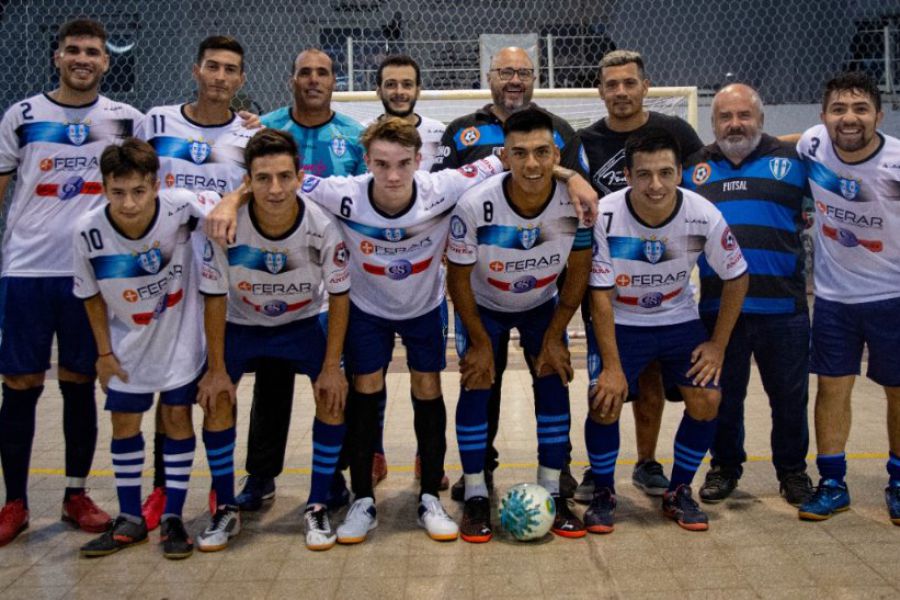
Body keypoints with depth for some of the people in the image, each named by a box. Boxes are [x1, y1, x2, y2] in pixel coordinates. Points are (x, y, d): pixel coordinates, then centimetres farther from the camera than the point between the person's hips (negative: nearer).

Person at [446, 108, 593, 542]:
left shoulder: (575, 203, -27)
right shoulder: (474, 205, -33)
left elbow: (578, 272, -11)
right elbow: (459, 277, -18)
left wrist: (554, 337, -8)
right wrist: (481, 343, -13)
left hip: (543, 304, 2)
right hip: (482, 306, -2)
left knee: (554, 384, -6)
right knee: (476, 387, -10)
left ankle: (552, 495, 8)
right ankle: (476, 498, 3)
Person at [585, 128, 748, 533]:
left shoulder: (703, 215, -20)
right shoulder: (606, 215, -25)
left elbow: (736, 278, -4)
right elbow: (600, 294, -19)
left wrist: (718, 345, -5)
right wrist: (613, 367, -20)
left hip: (679, 320, 2)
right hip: (622, 322, -2)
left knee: (706, 400, -11)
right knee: (605, 402, -17)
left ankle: (679, 492, 12)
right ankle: (603, 494, 7)